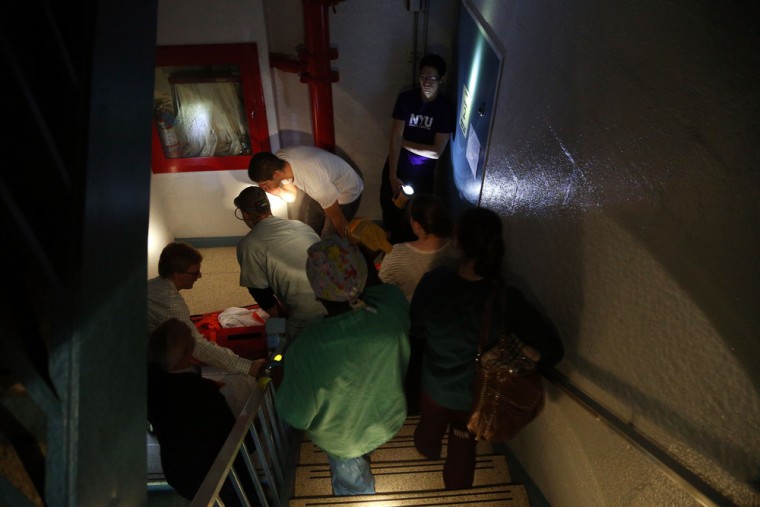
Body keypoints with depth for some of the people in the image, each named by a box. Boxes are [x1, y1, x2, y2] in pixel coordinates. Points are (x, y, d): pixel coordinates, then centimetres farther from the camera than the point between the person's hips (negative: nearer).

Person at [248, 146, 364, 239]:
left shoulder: (315, 183, -42)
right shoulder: (278, 161, -21)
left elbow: (338, 219, -27)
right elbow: (292, 196, -3)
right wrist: (278, 191, -25)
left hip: (346, 193, -6)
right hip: (325, 190, 7)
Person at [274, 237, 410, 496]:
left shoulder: (308, 348, -43)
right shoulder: (392, 299, -32)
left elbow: (297, 417, -24)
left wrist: (283, 374, -7)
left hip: (343, 436, -4)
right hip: (390, 417, 4)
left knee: (354, 486, 32)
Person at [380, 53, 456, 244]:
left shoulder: (446, 108, -14)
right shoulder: (405, 98, -10)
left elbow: (436, 152, -17)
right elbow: (394, 138, -16)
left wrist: (403, 142, -14)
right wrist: (392, 175, -23)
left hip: (422, 174, -1)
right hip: (396, 167, 2)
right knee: (389, 210, 16)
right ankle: (390, 242, 44)